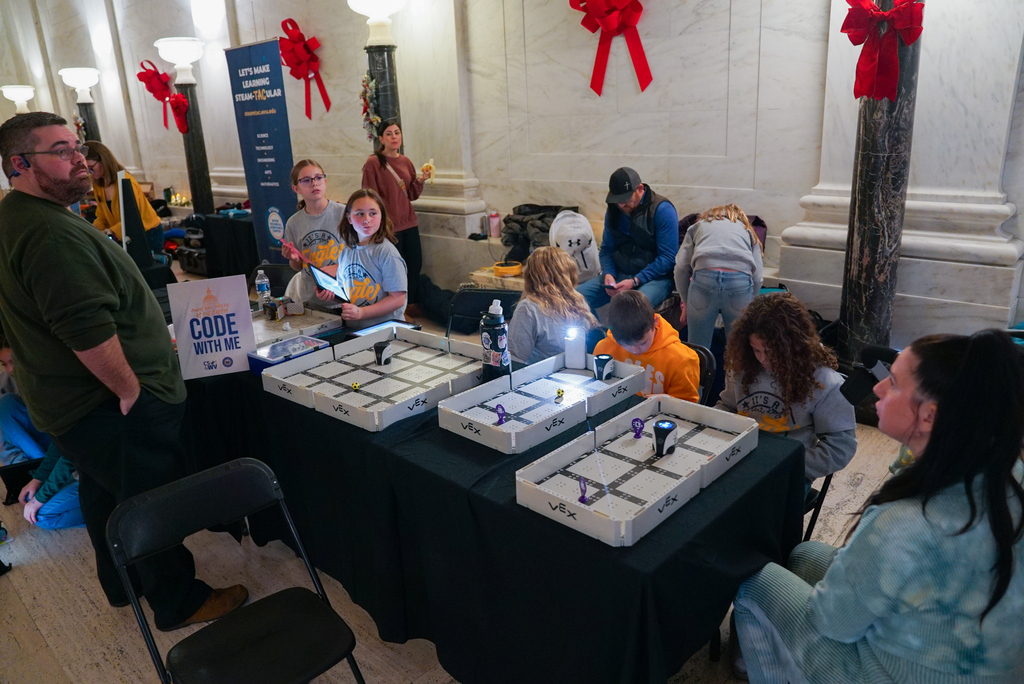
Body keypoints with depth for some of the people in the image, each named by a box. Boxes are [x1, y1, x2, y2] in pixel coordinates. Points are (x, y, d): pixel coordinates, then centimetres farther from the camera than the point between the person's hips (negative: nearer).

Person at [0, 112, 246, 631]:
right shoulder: (52, 233, -27)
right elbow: (87, 329, -33)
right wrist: (131, 389, -22)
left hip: (64, 404, 11)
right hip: (112, 409, -11)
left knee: (103, 493, 24)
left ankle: (120, 584, 44)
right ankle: (178, 603, 21)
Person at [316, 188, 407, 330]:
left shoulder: (387, 253, -8)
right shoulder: (346, 253, 13)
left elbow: (398, 298, -12)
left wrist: (361, 312, -16)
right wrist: (331, 294, 5)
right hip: (352, 329, 5)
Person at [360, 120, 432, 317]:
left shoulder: (405, 161, 10)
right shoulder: (373, 163, -8)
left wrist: (420, 180, -3)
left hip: (409, 222, 6)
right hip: (389, 225, -6)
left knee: (415, 264, 11)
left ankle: (413, 305, 27)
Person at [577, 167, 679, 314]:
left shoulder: (662, 210, -9)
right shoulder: (614, 209, 10)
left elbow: (667, 257, -12)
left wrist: (634, 281, -19)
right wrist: (608, 274, -6)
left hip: (654, 278, -5)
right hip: (617, 275, 6)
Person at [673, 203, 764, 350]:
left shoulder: (697, 227, 31)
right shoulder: (747, 230, 33)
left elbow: (681, 267, 17)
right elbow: (757, 277, 21)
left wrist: (685, 302, 26)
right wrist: (748, 304, 34)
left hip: (704, 277, -1)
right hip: (741, 281, 1)